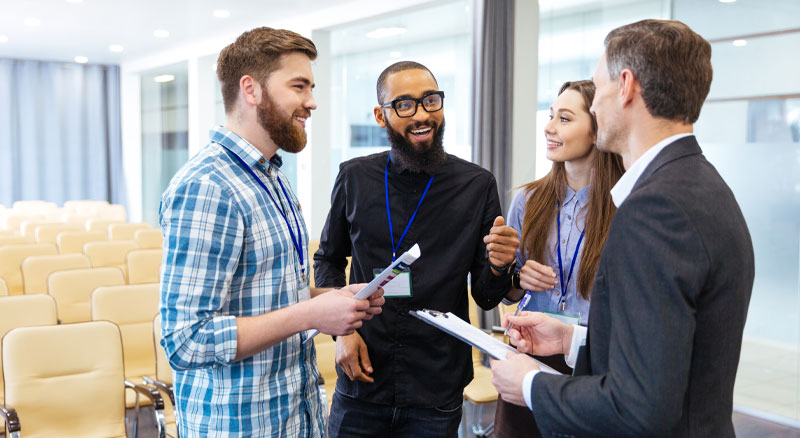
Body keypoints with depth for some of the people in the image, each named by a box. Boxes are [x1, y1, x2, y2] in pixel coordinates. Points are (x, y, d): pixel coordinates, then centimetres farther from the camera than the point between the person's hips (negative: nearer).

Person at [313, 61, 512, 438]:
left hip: (438, 392, 0)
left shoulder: (477, 185, -5)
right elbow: (327, 260, 12)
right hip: (362, 378, 1)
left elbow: (486, 297, 0)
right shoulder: (355, 177, -2)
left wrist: (499, 267, -22)